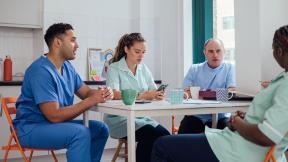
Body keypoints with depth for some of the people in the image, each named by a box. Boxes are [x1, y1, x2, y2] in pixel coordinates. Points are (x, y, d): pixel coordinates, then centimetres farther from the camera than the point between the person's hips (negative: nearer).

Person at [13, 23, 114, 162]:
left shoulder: (67, 67, 6)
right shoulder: (41, 71, -23)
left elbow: (86, 92, 10)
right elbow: (54, 115, -27)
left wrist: (102, 93, -14)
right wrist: (91, 100, -25)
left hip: (53, 124, 9)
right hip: (30, 129, -9)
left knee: (100, 129, 1)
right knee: (80, 132, -29)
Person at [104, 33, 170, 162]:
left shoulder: (144, 69, 12)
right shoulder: (114, 68, -5)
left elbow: (153, 91, 5)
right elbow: (115, 94, -20)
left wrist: (159, 95, -21)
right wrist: (143, 95, -31)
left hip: (141, 116, 5)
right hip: (119, 118, -5)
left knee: (165, 135, -20)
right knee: (150, 134, -27)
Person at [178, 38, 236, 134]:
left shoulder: (229, 68, 6)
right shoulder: (194, 69, 10)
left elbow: (231, 92, -7)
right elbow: (186, 93, 3)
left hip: (220, 116, -1)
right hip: (196, 116, 1)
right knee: (183, 134, -24)